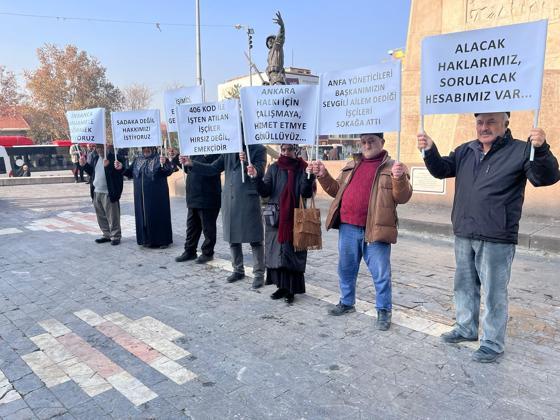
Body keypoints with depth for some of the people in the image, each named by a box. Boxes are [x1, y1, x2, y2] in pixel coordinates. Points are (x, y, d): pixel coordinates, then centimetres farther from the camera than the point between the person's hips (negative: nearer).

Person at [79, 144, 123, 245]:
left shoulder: (113, 157, -11)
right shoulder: (95, 158, 13)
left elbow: (118, 172, -20)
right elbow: (91, 172, 23)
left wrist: (108, 166, -32)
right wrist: (84, 165, 8)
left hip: (108, 193, -8)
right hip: (96, 192, 8)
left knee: (112, 217, -1)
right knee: (101, 216, 16)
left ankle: (115, 236, 9)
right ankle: (107, 235, 27)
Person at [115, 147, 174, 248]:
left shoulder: (159, 159, -5)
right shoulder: (137, 160, 12)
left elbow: (169, 171, -19)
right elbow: (130, 173, 18)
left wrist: (164, 164, -39)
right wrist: (121, 169, 0)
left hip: (157, 196, -5)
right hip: (141, 197, 5)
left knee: (158, 216, -1)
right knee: (143, 217, 8)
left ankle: (163, 240, 8)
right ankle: (146, 239, 19)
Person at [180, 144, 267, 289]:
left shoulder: (258, 149, -2)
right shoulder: (229, 151, 12)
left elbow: (259, 173, -11)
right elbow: (212, 169, 10)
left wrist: (246, 162, -27)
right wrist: (191, 163, 0)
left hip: (248, 200, -5)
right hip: (229, 200, 5)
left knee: (254, 240, 0)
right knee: (233, 238, 13)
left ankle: (259, 274, 12)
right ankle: (238, 270, 29)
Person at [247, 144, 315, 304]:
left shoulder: (303, 169, -1)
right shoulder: (274, 168, 6)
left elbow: (306, 193, -11)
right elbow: (265, 191, -1)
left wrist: (309, 177, -27)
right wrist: (256, 177, -17)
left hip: (295, 219, -3)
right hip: (275, 218, 3)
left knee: (293, 254, 0)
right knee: (276, 253, 6)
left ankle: (291, 289, 11)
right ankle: (282, 286, 20)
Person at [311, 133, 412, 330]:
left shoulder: (393, 167, -1)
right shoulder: (351, 165, 16)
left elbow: (402, 197, -9)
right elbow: (337, 189, 21)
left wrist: (399, 179, -28)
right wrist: (323, 176, 6)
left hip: (374, 230, -5)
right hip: (348, 227, 5)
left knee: (381, 273, 3)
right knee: (346, 268, 17)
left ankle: (384, 310, 20)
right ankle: (347, 302, 35)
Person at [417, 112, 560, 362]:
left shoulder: (520, 151, -7)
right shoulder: (465, 151, 9)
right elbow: (441, 170, 10)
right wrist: (429, 151, -11)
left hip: (496, 240, -6)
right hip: (463, 236, 6)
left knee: (494, 293, 3)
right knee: (464, 286, 18)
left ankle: (493, 343, 18)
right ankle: (466, 328, 36)